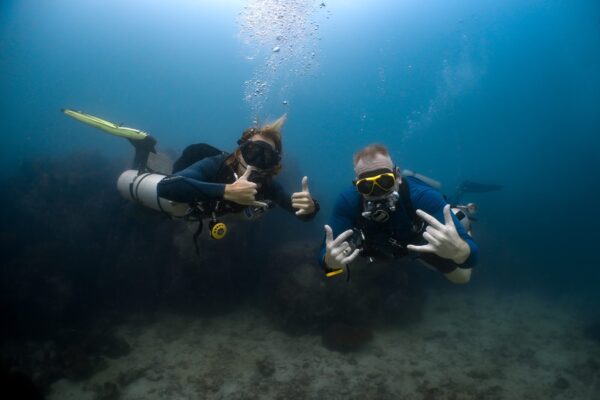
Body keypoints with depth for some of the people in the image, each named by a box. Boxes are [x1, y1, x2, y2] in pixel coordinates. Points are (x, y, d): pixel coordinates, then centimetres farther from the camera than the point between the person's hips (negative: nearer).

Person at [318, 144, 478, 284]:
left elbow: (471, 257, -46)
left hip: (421, 243, -2)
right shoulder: (347, 202, -39)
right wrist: (331, 261, -63)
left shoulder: (424, 196, -44)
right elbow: (326, 256, -38)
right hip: (378, 246, 2)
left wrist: (457, 249, -71)